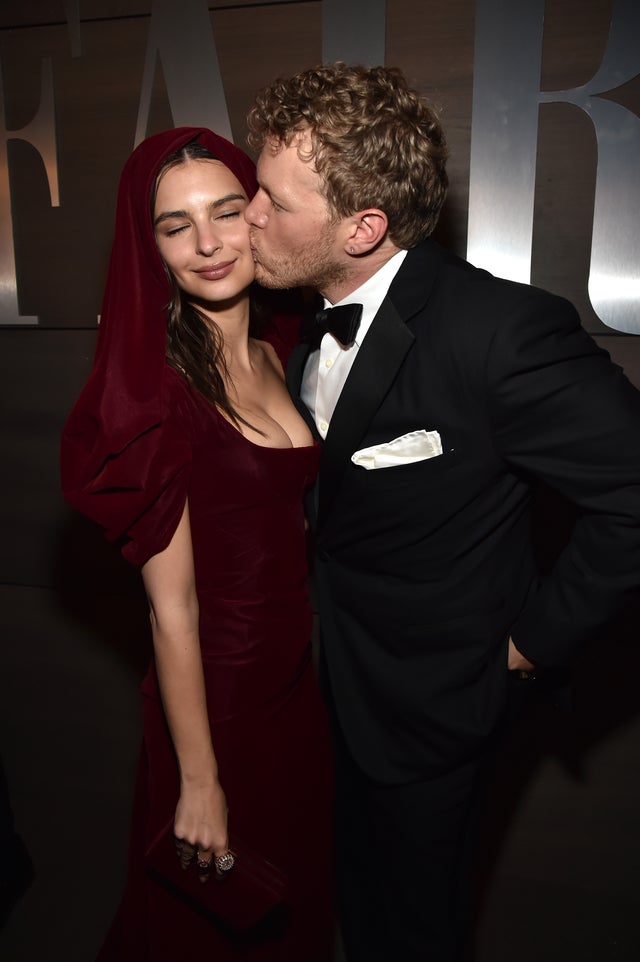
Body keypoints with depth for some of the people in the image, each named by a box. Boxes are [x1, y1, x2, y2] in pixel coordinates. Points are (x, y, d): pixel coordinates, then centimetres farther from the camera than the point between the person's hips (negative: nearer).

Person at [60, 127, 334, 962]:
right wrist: (199, 782, -13)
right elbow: (171, 609, -20)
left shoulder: (279, 349, -1)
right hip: (218, 691, -6)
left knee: (297, 882, 31)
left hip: (301, 672, 7)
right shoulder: (159, 392, -23)